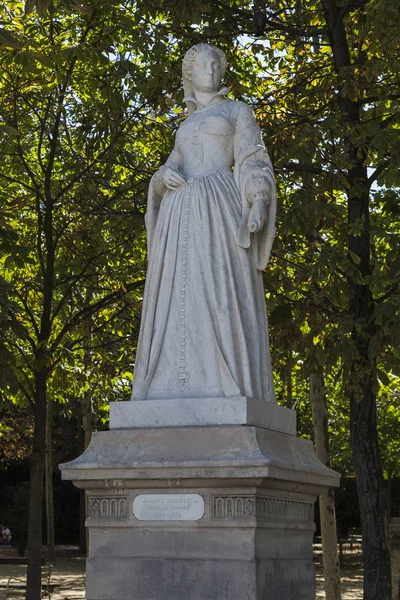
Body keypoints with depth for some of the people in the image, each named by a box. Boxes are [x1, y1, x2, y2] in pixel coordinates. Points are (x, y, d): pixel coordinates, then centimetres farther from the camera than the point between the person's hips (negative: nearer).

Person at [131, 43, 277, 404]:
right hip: (182, 216, 5)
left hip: (219, 209, -5)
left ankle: (230, 392, -23)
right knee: (180, 299, -8)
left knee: (223, 295, -18)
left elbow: (254, 163, 6)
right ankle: (181, 392, -13)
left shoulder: (239, 111, 17)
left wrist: (259, 204, -13)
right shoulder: (187, 127, 31)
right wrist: (165, 176, -2)